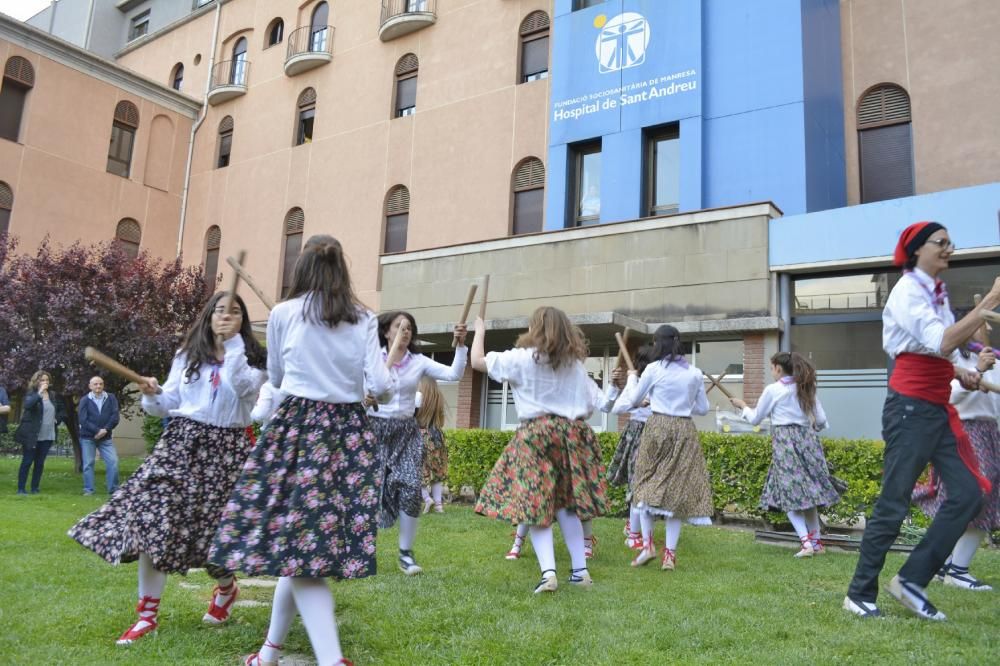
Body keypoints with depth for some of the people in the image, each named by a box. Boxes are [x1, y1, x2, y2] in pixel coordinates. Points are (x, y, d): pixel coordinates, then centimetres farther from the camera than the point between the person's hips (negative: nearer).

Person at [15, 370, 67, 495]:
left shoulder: (52, 396, 9)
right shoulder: (32, 394, -5)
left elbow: (62, 409, 24)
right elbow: (27, 405, -27)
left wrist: (57, 420, 9)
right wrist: (40, 393, -33)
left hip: (48, 436, 4)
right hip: (32, 436, -4)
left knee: (40, 463, 8)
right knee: (27, 462, 0)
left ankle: (35, 488, 16)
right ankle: (21, 489, 7)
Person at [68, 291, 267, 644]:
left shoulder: (252, 358, 3)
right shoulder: (187, 355, 11)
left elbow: (243, 387, -19)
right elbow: (169, 404, 12)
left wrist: (233, 345, -17)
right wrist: (152, 394, -9)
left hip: (225, 448, -2)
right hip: (182, 441, 3)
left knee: (215, 525, 0)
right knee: (155, 518, -7)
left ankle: (226, 587, 33)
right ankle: (147, 614, 5)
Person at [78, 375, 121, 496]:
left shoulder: (111, 398, 2)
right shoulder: (85, 400, -2)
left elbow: (115, 417, -4)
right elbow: (83, 420, -9)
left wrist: (105, 430, -15)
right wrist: (97, 430, -16)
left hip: (106, 437, 1)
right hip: (88, 437, -1)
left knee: (113, 461, -6)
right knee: (88, 464, 3)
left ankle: (113, 489, 2)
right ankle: (88, 490, 11)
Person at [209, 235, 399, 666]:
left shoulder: (283, 314, 2)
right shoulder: (364, 320, 4)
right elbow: (381, 386, -3)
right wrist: (391, 367, 19)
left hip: (297, 428, -3)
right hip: (350, 431, 3)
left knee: (295, 540, -3)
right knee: (298, 542, 14)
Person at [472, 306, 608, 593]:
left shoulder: (522, 358, -4)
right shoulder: (575, 363, 9)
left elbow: (477, 360, 4)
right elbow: (594, 402, 12)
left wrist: (480, 330, 20)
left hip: (536, 435, -5)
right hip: (572, 433, 5)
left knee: (534, 505, -1)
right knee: (566, 504, 15)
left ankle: (548, 572, -12)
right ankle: (580, 569, 18)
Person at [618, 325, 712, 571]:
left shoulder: (654, 368, -4)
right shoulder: (695, 373, 5)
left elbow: (633, 401, 7)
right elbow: (703, 408, 13)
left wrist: (632, 378, 24)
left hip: (657, 428, -2)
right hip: (685, 431, 3)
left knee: (647, 484, 11)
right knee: (677, 489, 6)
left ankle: (647, 543, 3)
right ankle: (669, 553, 6)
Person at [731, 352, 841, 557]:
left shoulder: (772, 390, -4)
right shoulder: (805, 389, 10)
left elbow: (755, 418, 5)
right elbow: (821, 421, 11)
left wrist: (742, 405, 22)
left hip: (785, 441, -5)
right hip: (807, 439, 6)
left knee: (789, 493, -2)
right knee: (808, 491, 14)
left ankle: (806, 542, -12)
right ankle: (816, 541, 20)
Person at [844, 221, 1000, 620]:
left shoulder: (936, 293, 16)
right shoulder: (908, 292, -11)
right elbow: (942, 343, -24)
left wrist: (959, 373, 7)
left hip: (938, 408, 9)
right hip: (911, 407, -9)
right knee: (894, 504, -4)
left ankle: (912, 580, 10)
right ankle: (860, 594, 8)